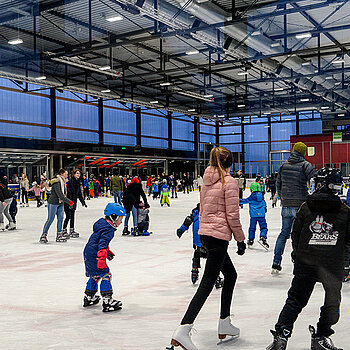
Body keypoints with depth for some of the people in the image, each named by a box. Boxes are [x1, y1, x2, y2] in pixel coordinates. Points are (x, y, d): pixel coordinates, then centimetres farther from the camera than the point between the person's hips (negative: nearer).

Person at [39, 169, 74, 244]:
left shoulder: (63, 182, 11)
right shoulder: (56, 182, -17)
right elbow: (59, 194, -25)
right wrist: (69, 201, -24)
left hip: (60, 203, 8)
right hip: (53, 203, -8)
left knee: (60, 218, 5)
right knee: (50, 219, -4)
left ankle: (59, 235, 12)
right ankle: (43, 235, 5)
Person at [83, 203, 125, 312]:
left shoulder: (102, 222, 13)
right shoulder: (109, 229, -18)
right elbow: (102, 243, -31)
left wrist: (108, 251, 30)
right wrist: (102, 258, -39)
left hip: (88, 253, 11)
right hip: (94, 255, -11)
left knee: (95, 275, 23)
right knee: (105, 275, -9)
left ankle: (88, 298, 37)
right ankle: (107, 302, -10)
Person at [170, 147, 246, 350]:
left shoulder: (207, 181, 12)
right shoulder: (229, 181, -10)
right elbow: (232, 215, -12)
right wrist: (240, 239, -3)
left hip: (205, 233, 9)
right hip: (219, 235, -9)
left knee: (231, 274, 21)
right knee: (207, 283, -8)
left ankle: (224, 325, 27)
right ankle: (183, 330, -13)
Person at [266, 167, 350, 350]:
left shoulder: (305, 207, -2)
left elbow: (295, 236, 5)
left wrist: (298, 255, 21)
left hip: (305, 262, 2)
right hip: (333, 266, -1)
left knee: (296, 299, 10)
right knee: (332, 302, 17)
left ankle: (281, 335, 5)